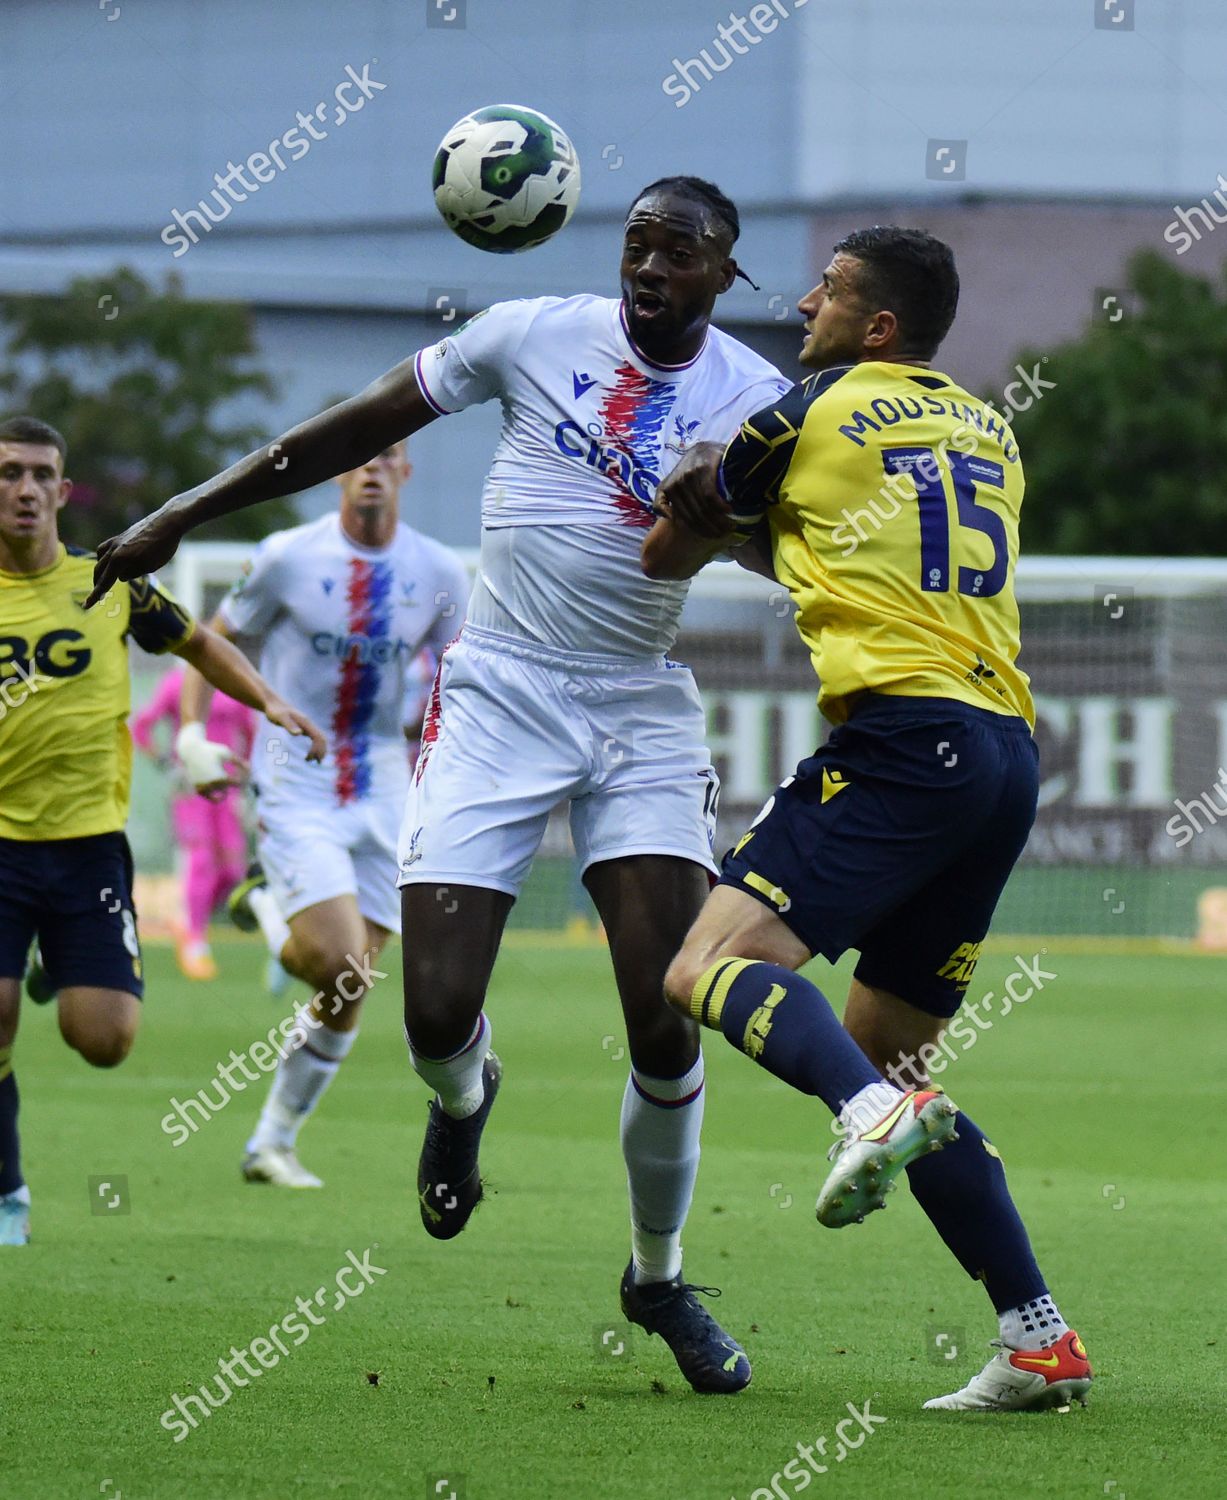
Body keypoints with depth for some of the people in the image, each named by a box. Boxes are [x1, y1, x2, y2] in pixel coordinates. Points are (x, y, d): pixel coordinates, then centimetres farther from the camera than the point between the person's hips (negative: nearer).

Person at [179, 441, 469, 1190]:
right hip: (295, 790, -4)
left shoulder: (440, 573, 1)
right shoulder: (287, 558, -7)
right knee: (338, 963, -20)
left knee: (350, 992, 2)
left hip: (382, 799, 4)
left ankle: (273, 1142, 19)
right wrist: (193, 733, -8)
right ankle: (268, 907, 13)